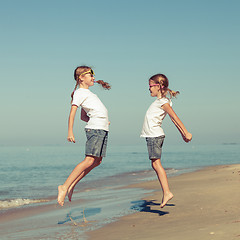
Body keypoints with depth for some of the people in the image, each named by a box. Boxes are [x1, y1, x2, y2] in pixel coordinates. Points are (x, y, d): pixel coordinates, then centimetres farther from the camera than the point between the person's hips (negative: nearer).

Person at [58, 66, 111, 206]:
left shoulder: (88, 93, 26)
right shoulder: (79, 93, -2)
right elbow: (73, 112, -13)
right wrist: (70, 132, -23)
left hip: (102, 130, 9)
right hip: (95, 129, -9)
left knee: (97, 161, 6)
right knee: (89, 160, -18)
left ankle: (73, 185, 10)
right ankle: (64, 187, -19)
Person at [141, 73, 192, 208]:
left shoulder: (163, 102, -11)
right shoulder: (162, 101, 18)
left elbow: (175, 117, -17)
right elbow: (173, 119, 20)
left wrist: (186, 133, -21)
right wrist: (182, 134, 22)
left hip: (155, 136, -10)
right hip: (154, 136, 10)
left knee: (156, 163, -12)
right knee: (155, 164, 8)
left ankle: (167, 192, -15)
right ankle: (166, 193, 8)